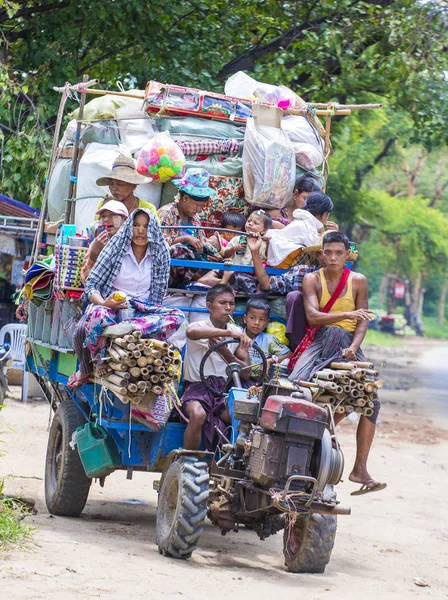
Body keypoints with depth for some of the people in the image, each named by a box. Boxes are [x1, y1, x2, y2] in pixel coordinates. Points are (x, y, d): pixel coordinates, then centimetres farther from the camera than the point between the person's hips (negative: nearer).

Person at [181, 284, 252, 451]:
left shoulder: (236, 333, 10)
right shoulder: (200, 327, -5)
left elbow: (246, 373, 4)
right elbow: (191, 332, -34)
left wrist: (225, 352, -13)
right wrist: (229, 333, -40)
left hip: (224, 392, 4)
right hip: (197, 387, -4)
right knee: (198, 414, -37)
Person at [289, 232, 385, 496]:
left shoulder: (358, 281, 6)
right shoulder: (312, 279, 2)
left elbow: (363, 321, 3)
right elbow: (313, 316, -12)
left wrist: (354, 347, -16)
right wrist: (346, 315, -26)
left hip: (348, 344, 1)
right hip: (320, 341, -1)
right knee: (295, 384, -28)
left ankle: (360, 469, -10)